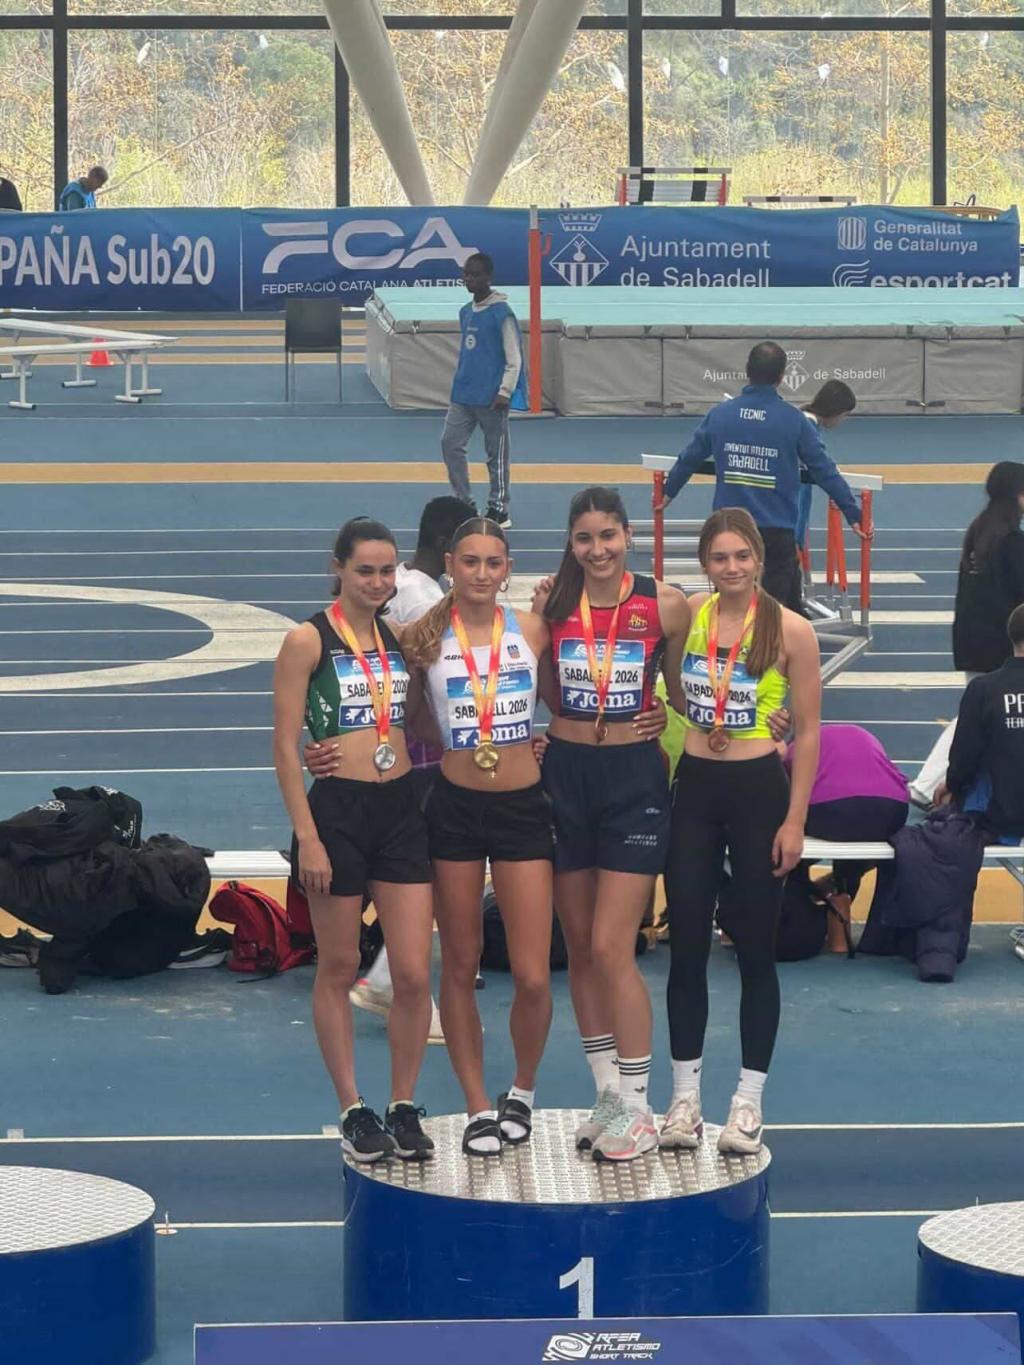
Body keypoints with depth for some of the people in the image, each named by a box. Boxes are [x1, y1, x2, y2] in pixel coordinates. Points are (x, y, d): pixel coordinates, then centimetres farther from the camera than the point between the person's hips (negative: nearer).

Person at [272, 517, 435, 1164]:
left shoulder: (401, 638, 10)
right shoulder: (308, 640, -5)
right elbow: (286, 745, -7)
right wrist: (307, 837, -12)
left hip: (401, 808, 4)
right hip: (338, 809, -4)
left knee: (414, 973, -1)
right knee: (339, 969, 7)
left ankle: (404, 1109, 13)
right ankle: (354, 1111, 18)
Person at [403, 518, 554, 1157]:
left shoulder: (532, 630, 1)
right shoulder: (426, 636, -1)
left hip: (524, 808, 0)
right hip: (455, 808, 0)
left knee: (533, 977, -4)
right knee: (461, 966, 7)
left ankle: (524, 1090, 21)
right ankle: (479, 1106, 20)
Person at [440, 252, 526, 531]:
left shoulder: (501, 313, -11)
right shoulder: (466, 313, 11)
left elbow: (514, 358, -12)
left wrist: (505, 391, -18)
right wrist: (459, 385, 17)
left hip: (491, 398, -7)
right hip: (463, 395, 7)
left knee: (496, 454, 2)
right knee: (450, 443, 2)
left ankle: (499, 511, 12)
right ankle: (465, 504, 11)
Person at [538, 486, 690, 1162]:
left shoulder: (665, 604, -6)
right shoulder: (554, 604, 2)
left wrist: (669, 714, -2)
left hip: (634, 777, -4)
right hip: (564, 773, 4)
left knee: (611, 949, -9)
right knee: (580, 948, 7)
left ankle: (638, 1109, 0)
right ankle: (609, 1094, 18)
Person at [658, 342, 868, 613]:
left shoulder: (719, 414, 1)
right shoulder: (793, 420, -7)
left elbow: (689, 459, 13)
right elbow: (825, 471, -3)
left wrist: (668, 492, 32)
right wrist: (853, 515, 5)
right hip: (777, 532, -3)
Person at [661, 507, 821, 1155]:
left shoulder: (790, 630, -8)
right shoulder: (685, 616, 2)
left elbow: (808, 731, -5)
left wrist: (795, 819, -9)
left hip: (759, 790, -3)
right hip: (695, 789, 3)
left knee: (756, 948, 3)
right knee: (686, 945, 4)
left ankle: (749, 1101, 10)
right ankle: (686, 1095, 12)